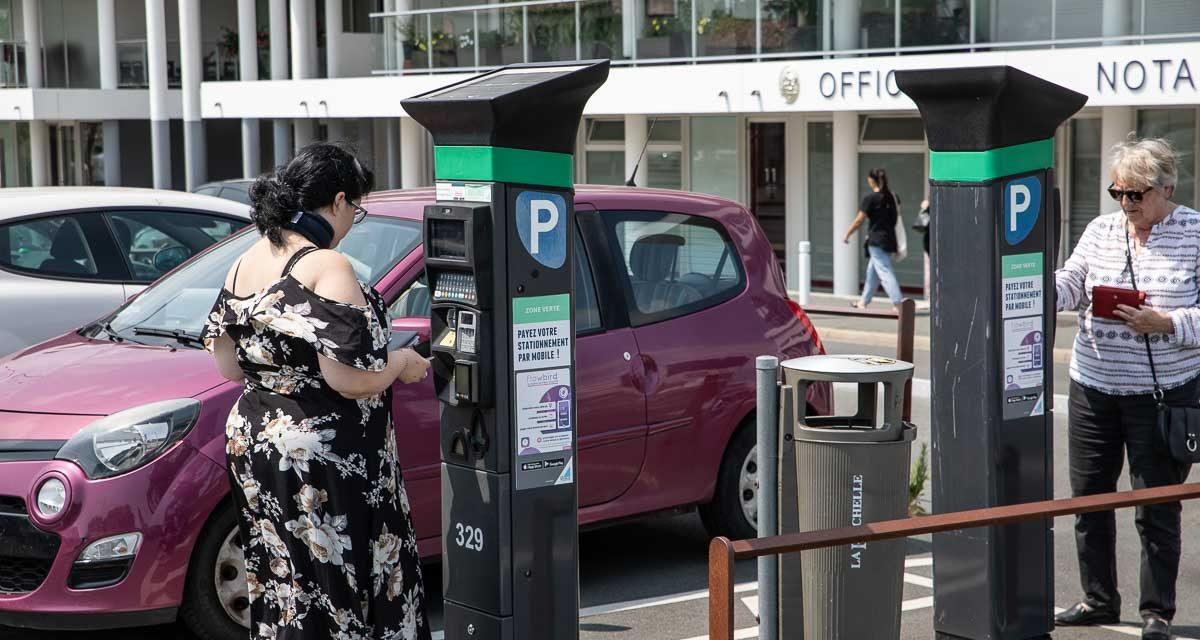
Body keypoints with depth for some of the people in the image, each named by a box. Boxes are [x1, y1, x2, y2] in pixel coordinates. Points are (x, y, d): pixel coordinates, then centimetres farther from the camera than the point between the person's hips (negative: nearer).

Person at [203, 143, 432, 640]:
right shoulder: (326, 267, -16)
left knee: (281, 589, 13)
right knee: (341, 589, -1)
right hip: (324, 462, -8)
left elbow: (228, 365, 15)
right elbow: (349, 378, -22)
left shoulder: (244, 266, 9)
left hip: (251, 443, 8)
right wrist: (402, 364, -5)